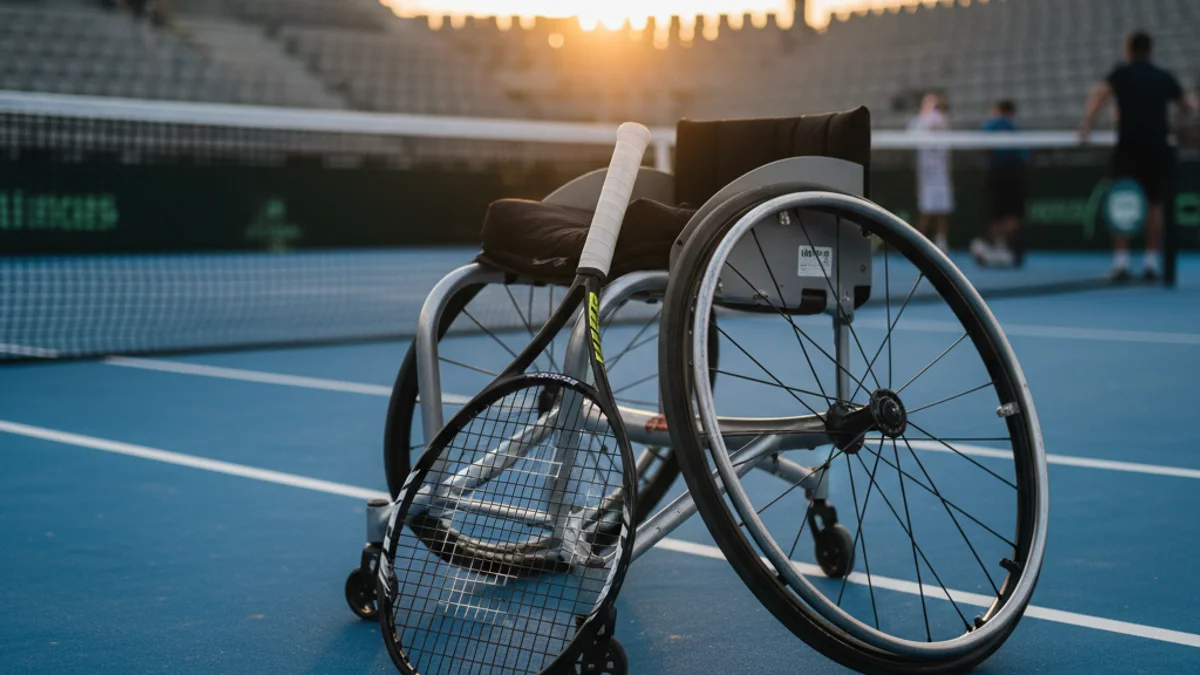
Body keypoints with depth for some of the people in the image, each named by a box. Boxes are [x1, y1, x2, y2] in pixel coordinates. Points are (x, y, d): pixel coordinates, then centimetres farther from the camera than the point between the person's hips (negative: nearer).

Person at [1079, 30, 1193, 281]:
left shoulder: (1123, 72, 6)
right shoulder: (1164, 77, 16)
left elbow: (1100, 94, -12)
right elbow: (1185, 105, 29)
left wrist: (1086, 123, -23)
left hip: (1129, 145, -3)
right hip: (1159, 145, 3)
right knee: (1155, 205, 8)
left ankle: (1121, 263, -11)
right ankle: (1151, 263, 5)